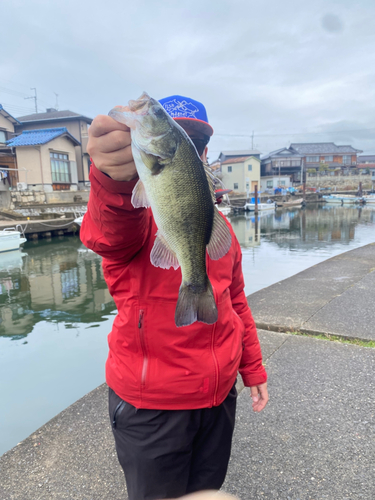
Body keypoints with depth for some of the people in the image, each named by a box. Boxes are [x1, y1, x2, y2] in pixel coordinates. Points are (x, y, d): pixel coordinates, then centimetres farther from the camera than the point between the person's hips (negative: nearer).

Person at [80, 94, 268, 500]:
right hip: (150, 406, -5)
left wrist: (253, 371, 14)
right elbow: (107, 234, -41)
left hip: (220, 397, 5)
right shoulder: (132, 211, -15)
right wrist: (116, 176, -62)